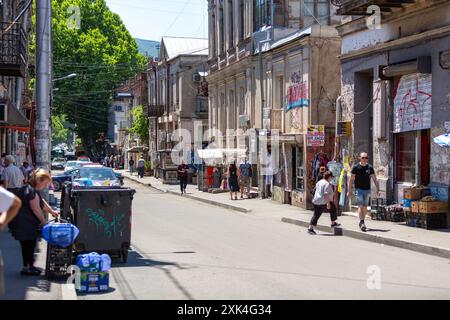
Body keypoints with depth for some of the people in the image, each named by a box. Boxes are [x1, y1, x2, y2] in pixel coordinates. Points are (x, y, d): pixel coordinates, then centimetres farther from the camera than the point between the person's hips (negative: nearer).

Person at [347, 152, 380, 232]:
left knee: (365, 207, 9)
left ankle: (362, 222, 23)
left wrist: (378, 189, -4)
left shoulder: (370, 167, 4)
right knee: (360, 206, -14)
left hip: (367, 190, 3)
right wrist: (349, 190, -2)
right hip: (359, 189, -3)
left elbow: (374, 179, 6)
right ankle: (362, 223, -18)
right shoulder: (356, 167, -3)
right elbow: (351, 179, 0)